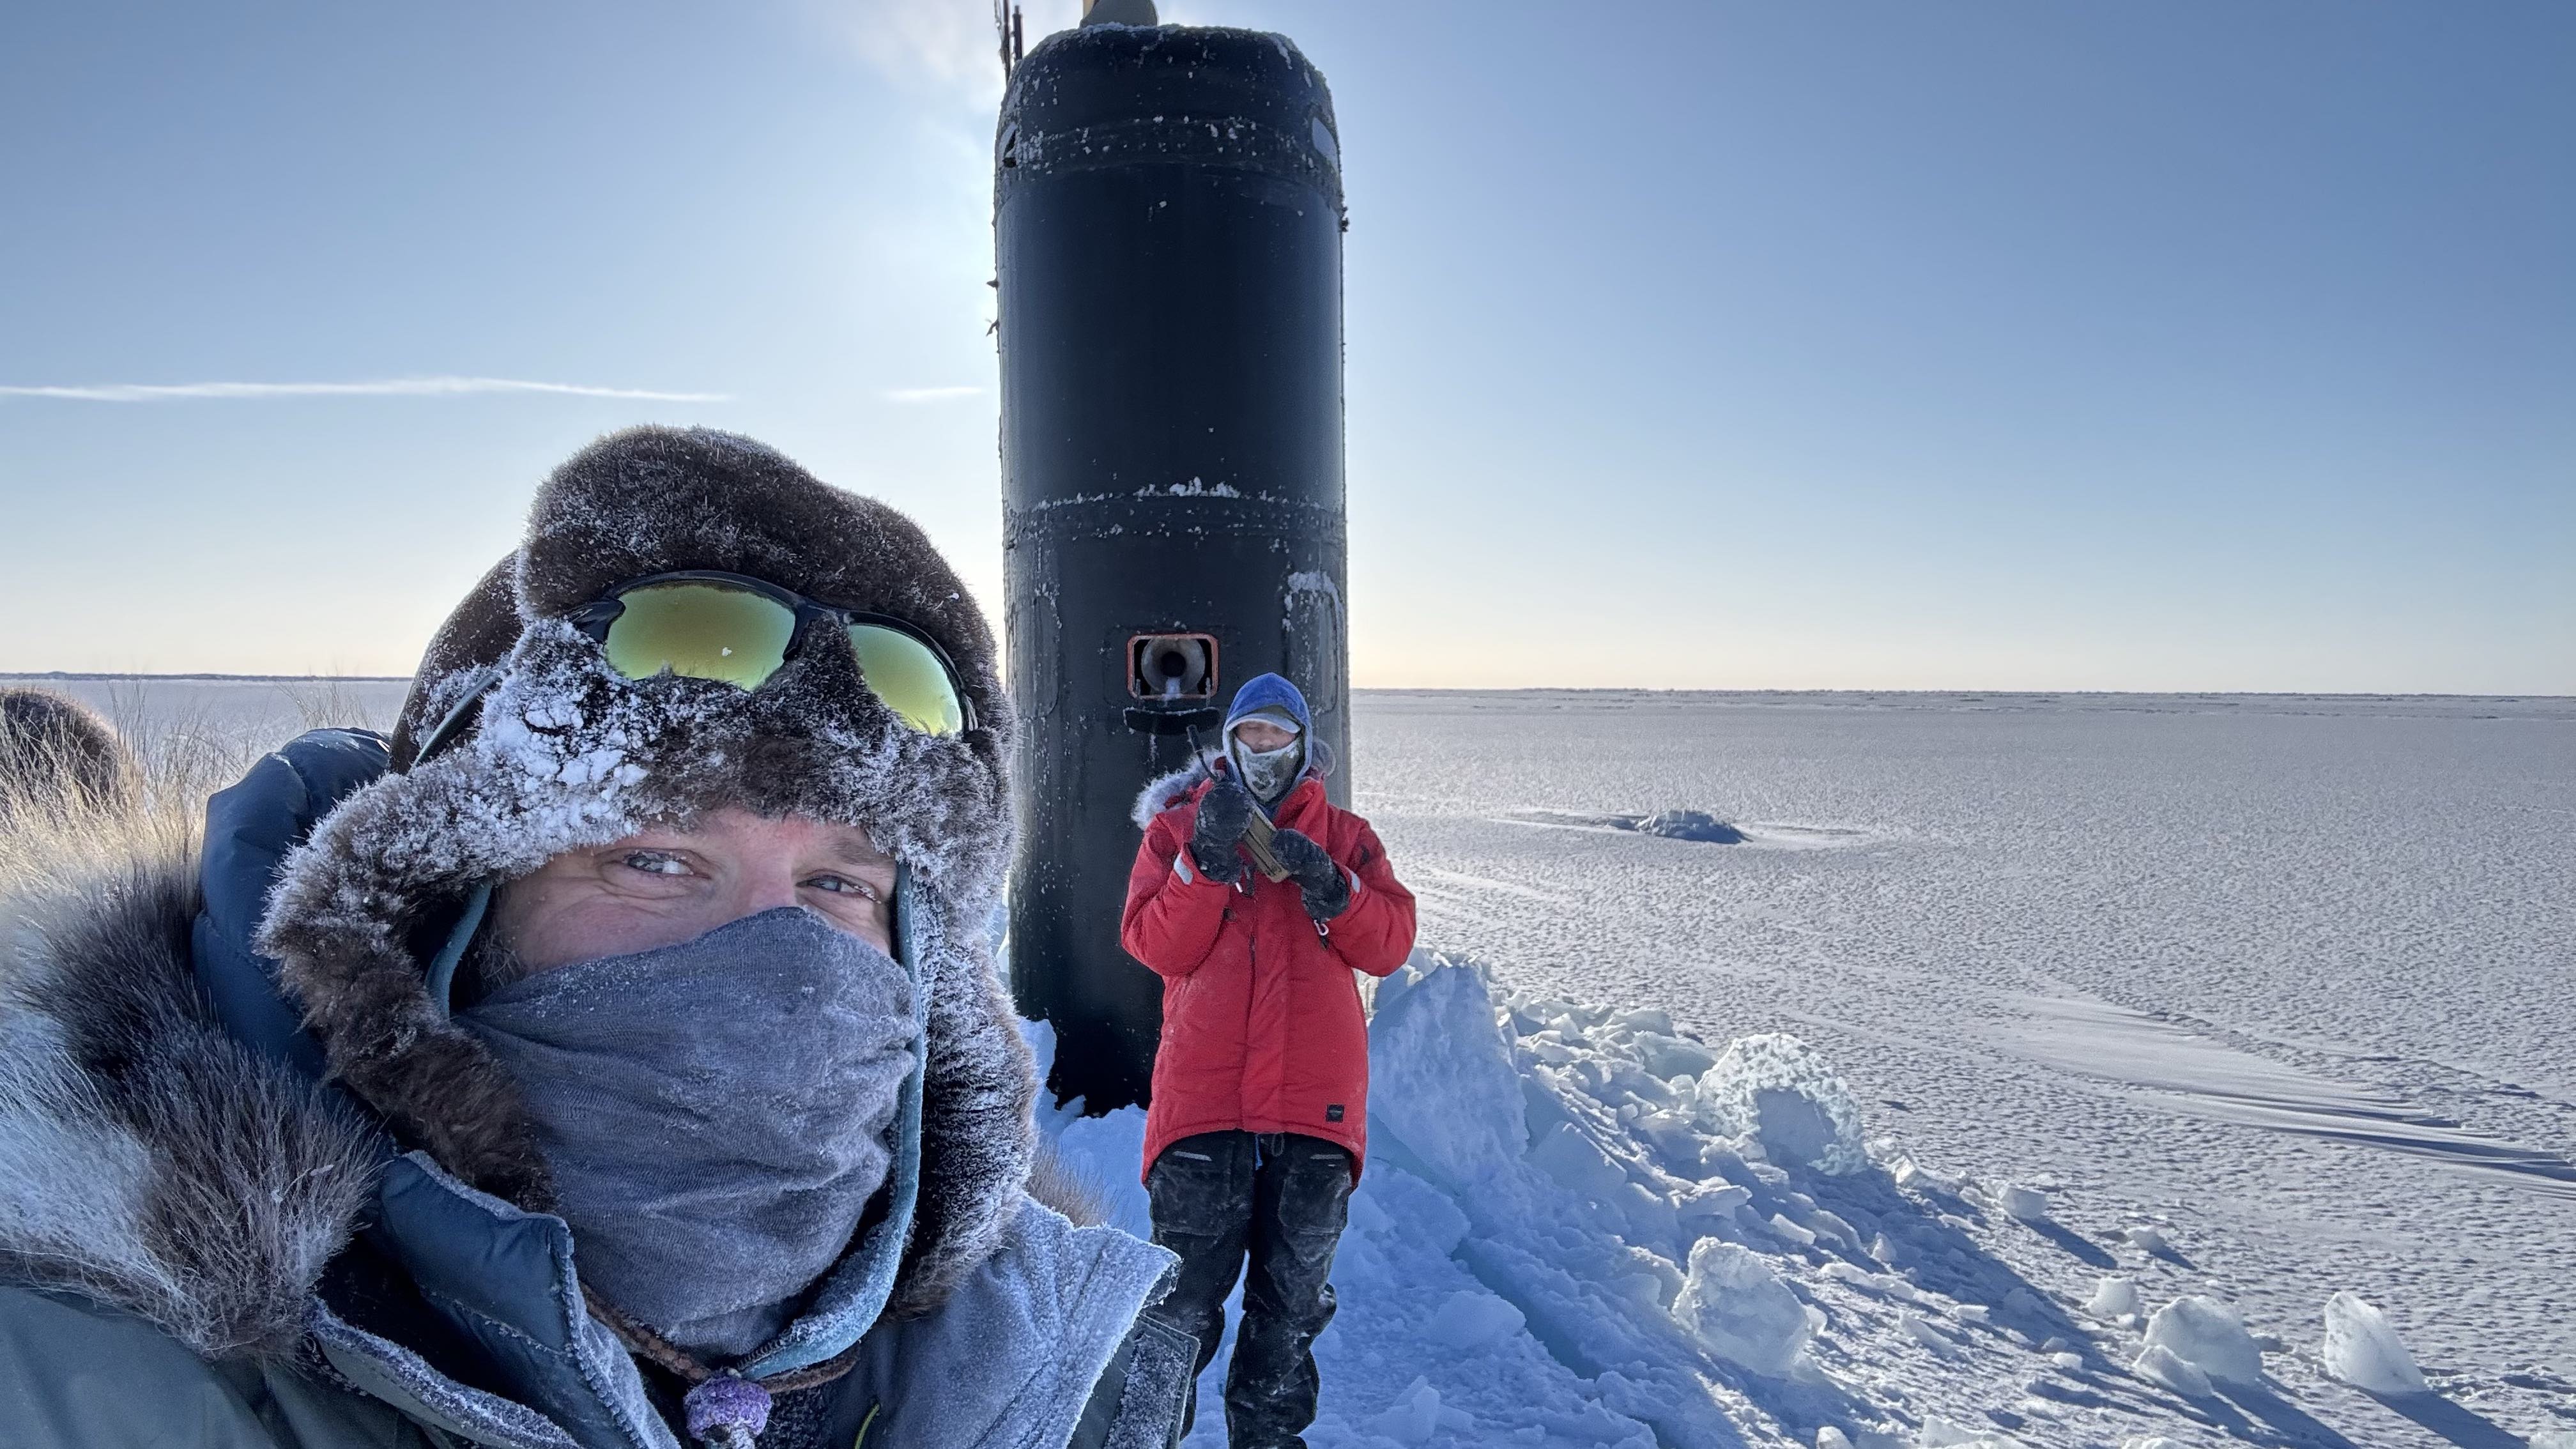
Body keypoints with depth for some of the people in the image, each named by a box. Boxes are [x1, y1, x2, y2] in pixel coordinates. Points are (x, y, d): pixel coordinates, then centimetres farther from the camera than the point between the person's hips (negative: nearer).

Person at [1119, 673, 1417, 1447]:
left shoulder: (1344, 835, 10)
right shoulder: (1178, 826, 7)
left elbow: (1390, 945, -1)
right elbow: (1158, 947, -6)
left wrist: (1330, 887, -17)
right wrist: (1209, 856, -18)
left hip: (1315, 1093, 2)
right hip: (1203, 1091, -2)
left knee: (1293, 1297, 15)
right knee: (1184, 1296, 4)